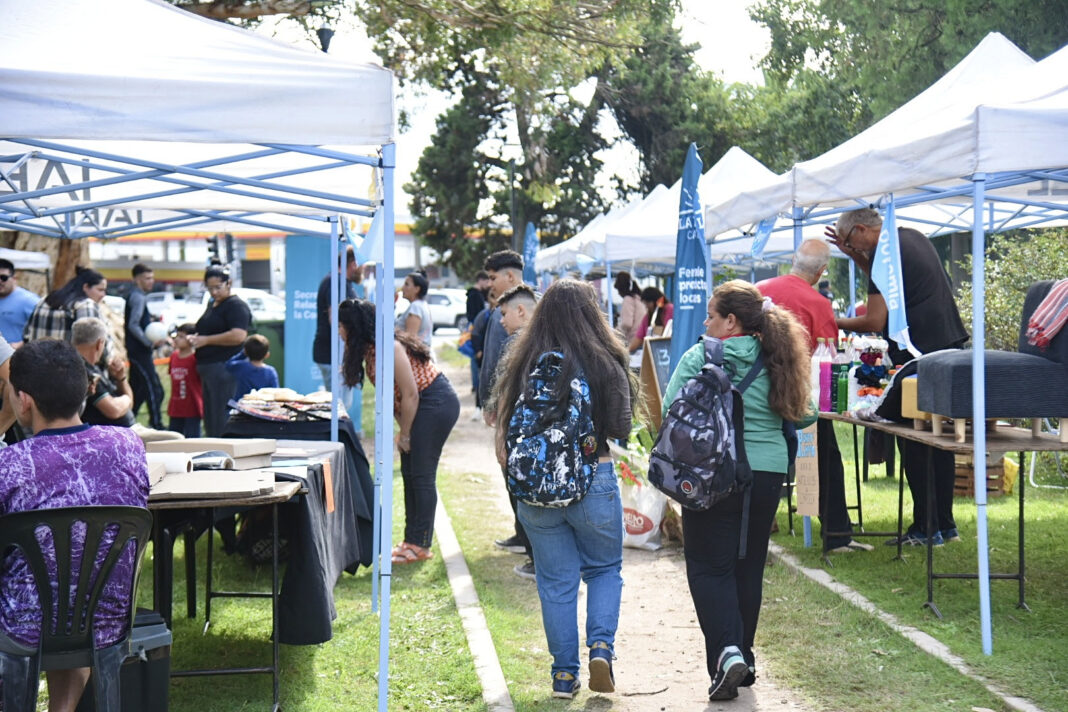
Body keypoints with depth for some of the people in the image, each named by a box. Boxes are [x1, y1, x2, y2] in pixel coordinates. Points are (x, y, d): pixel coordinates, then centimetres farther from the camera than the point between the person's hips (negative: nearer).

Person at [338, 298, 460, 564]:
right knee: (410, 473, 12)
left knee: (421, 475, -7)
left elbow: (410, 395, -22)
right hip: (422, 406, 10)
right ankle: (412, 539, 20)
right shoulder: (369, 349, 6)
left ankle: (420, 546, -1)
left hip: (436, 404, -10)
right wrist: (402, 429, 3)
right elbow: (389, 393, 8)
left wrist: (404, 434, -12)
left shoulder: (389, 348, -24)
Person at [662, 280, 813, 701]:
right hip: (768, 474, 5)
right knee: (749, 567, 15)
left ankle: (727, 654, -17)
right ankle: (743, 658, 23)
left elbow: (671, 411, -10)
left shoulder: (699, 358, -7)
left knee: (708, 567, 1)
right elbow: (804, 416, 10)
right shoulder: (775, 360, 5)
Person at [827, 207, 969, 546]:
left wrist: (834, 322, 1)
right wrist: (856, 256, 23)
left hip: (919, 358, -10)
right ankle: (945, 524, 18)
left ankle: (925, 528, -1)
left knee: (914, 445, -3)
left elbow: (875, 322, -13)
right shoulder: (912, 238, 16)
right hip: (948, 346, 10)